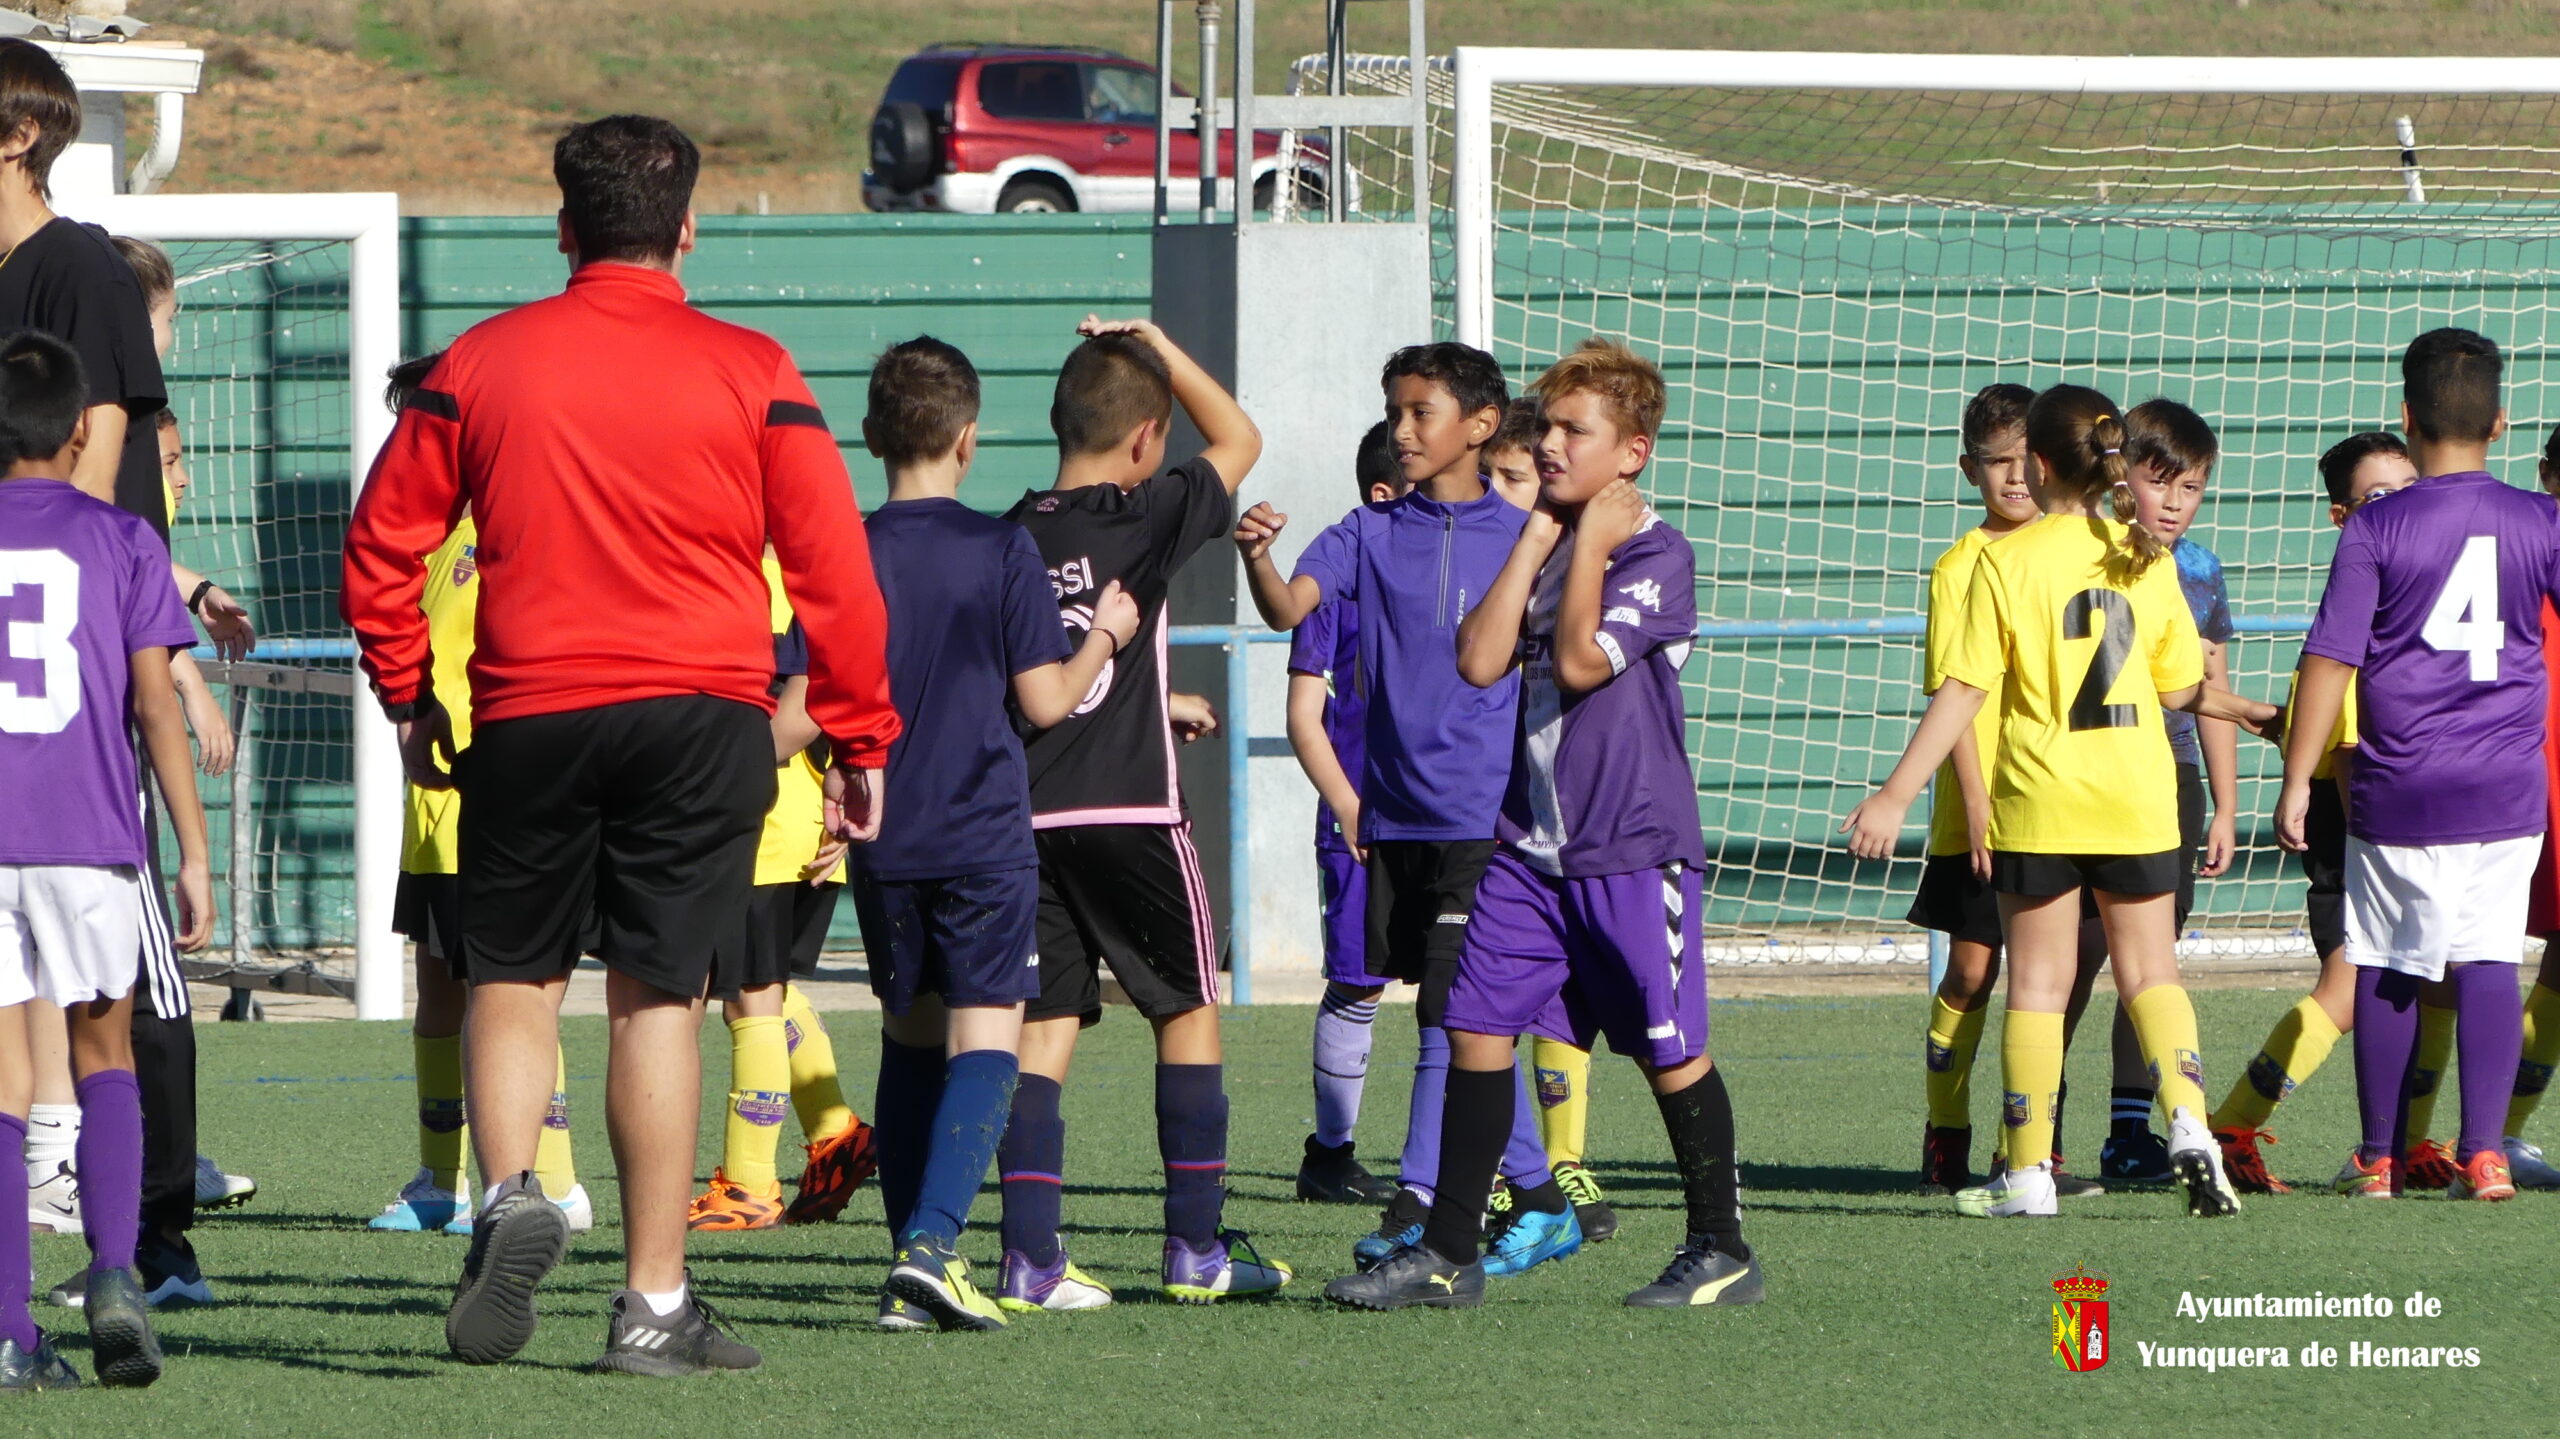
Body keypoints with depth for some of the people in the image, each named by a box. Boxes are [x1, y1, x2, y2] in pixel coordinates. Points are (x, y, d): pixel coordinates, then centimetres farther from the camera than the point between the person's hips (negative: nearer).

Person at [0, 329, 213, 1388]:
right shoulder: (121, 543, 3)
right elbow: (156, 705, -2)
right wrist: (194, 852, 1)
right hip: (88, 837, -1)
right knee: (104, 1056, 16)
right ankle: (113, 1273, -5)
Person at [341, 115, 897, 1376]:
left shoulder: (483, 363, 4)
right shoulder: (752, 375, 0)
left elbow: (380, 546, 7)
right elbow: (835, 572, 0)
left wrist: (407, 696, 18)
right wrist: (860, 738, 8)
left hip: (528, 710, 1)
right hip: (702, 713, -1)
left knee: (513, 977, 14)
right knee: (657, 997, 2)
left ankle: (508, 1193, -12)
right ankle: (653, 1304, 2)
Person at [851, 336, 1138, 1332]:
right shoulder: (1004, 552, -6)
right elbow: (1046, 700, -5)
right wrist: (1106, 636, 11)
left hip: (885, 837, 3)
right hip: (984, 837, -3)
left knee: (911, 1037, 15)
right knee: (984, 1037, -5)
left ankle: (911, 1264, 12)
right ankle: (933, 1242, -23)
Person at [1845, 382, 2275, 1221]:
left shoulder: (2008, 561, -8)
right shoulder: (2146, 557, 3)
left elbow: (1964, 690, -11)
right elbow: (2178, 687, 10)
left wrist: (1896, 796, -10)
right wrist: (2240, 709, 32)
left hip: (2040, 802, -3)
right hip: (2137, 799, 3)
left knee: (2039, 983, 5)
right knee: (2150, 973, 10)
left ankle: (2027, 1174, 7)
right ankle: (2189, 1128, -11)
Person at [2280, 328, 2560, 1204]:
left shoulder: (2376, 531, -5)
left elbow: (2330, 659, -7)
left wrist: (2296, 779, -2)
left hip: (2399, 793, -1)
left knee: (2386, 970, 8)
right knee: (2489, 961, 2)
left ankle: (2380, 1158, 15)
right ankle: (2484, 1151, -9)